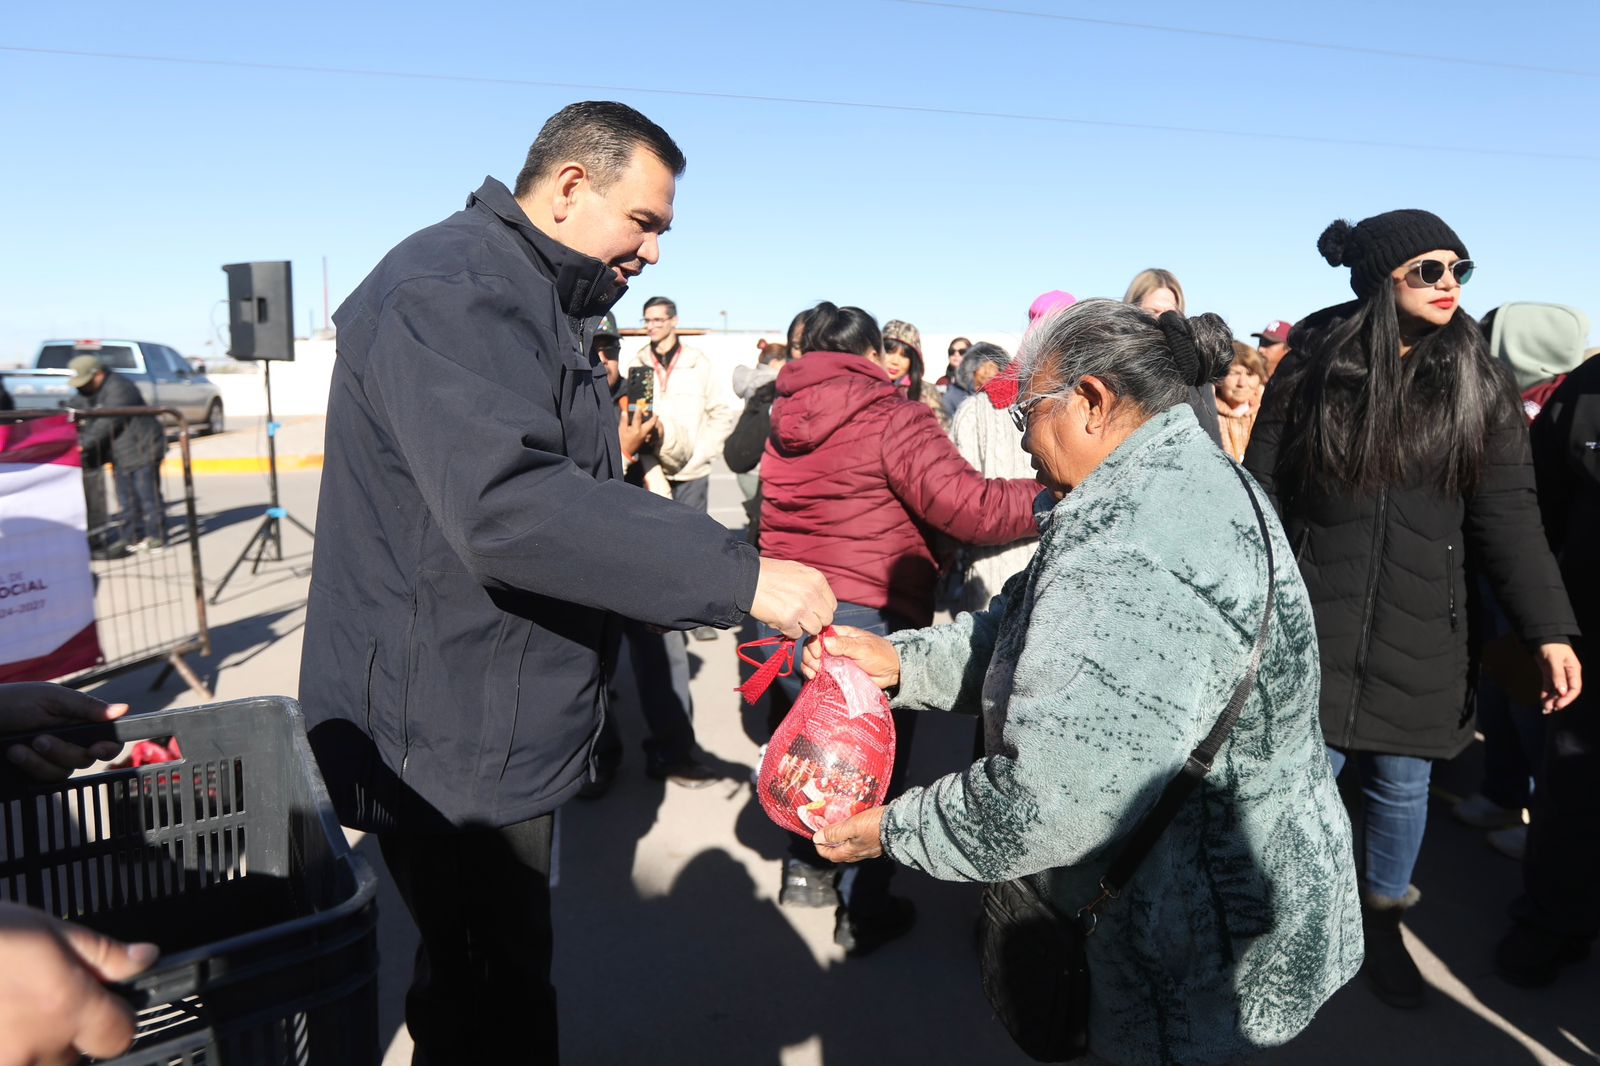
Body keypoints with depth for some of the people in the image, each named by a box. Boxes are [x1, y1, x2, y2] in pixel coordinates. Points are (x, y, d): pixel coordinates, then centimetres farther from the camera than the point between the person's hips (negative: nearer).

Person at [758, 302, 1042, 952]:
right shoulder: (890, 415, -12)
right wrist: (1054, 496, -11)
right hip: (866, 619, -7)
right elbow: (966, 504, -21)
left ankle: (806, 870, 37)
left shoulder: (786, 422, 9)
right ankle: (864, 912, 22)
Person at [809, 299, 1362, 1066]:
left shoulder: (1130, 548, -31)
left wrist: (895, 831, -17)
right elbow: (1031, 639, 6)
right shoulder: (1188, 480, 4)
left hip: (1204, 939, -9)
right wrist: (902, 661, -5)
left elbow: (1051, 799, -32)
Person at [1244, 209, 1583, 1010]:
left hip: (1422, 631, 2)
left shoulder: (1477, 383, 3)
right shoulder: (1311, 371, -4)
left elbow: (1508, 517, 0)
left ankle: (1383, 915, 38)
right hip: (1311, 622, -2)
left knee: (1401, 782, 12)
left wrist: (1550, 631, -8)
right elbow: (1261, 494, -2)